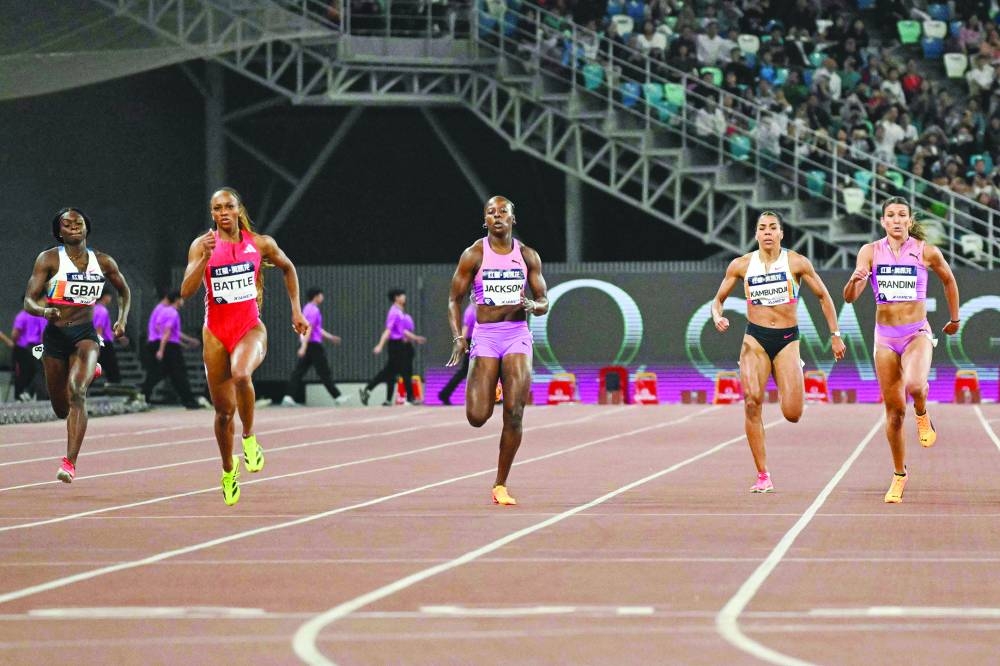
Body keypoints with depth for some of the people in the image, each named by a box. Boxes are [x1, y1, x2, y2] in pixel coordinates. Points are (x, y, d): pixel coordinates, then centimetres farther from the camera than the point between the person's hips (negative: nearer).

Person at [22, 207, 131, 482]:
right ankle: (90, 372, 50)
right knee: (61, 409, 12)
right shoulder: (49, 259, -5)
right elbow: (29, 301, -10)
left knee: (76, 393, -26)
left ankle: (70, 463, -29)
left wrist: (122, 319, 5)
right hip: (55, 334, 1)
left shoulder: (104, 262, 3)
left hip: (85, 334, -1)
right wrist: (45, 310, -32)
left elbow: (124, 291, 22)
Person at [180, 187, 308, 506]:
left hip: (250, 328, -1)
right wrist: (206, 257, -26)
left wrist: (296, 310, 15)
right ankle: (228, 468, 32)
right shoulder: (201, 245, -3)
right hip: (216, 332, 1)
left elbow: (288, 268, 19)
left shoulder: (261, 244, 0)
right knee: (224, 410, 6)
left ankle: (249, 439, -11)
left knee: (241, 375, -35)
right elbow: (186, 291, -14)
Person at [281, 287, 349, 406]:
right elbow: (308, 329, -21)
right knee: (324, 373, -2)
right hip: (313, 345, -9)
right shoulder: (313, 310, -13)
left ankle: (289, 396, -8)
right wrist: (304, 347, -26)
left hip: (306, 344, 9)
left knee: (299, 372, 2)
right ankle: (337, 397, 4)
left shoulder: (307, 309, 18)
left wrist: (330, 337, 30)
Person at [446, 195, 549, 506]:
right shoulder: (473, 255, 1)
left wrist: (531, 305, -14)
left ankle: (501, 486, 2)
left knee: (514, 414, -11)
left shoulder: (528, 255, 6)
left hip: (518, 336, 1)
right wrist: (458, 337, -10)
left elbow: (544, 302, 11)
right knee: (477, 417, -11)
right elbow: (454, 299, 4)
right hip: (485, 337, -1)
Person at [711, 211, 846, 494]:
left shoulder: (796, 263, 0)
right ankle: (763, 476, -13)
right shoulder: (741, 265, 3)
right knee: (752, 400, -20)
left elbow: (823, 296, 8)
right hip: (755, 339, 1)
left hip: (787, 339, -1)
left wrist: (835, 335, 6)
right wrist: (717, 318, -10)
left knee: (792, 414, -10)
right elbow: (718, 299, 12)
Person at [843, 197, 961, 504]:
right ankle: (899, 475, 22)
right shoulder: (871, 252, -2)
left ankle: (923, 416, 3)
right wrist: (855, 280, -30)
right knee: (894, 411, 5)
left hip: (917, 333, -2)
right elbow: (850, 297, -8)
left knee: (914, 384, -33)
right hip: (885, 337, 2)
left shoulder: (926, 252, -4)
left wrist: (954, 319, 22)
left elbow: (948, 280, 15)